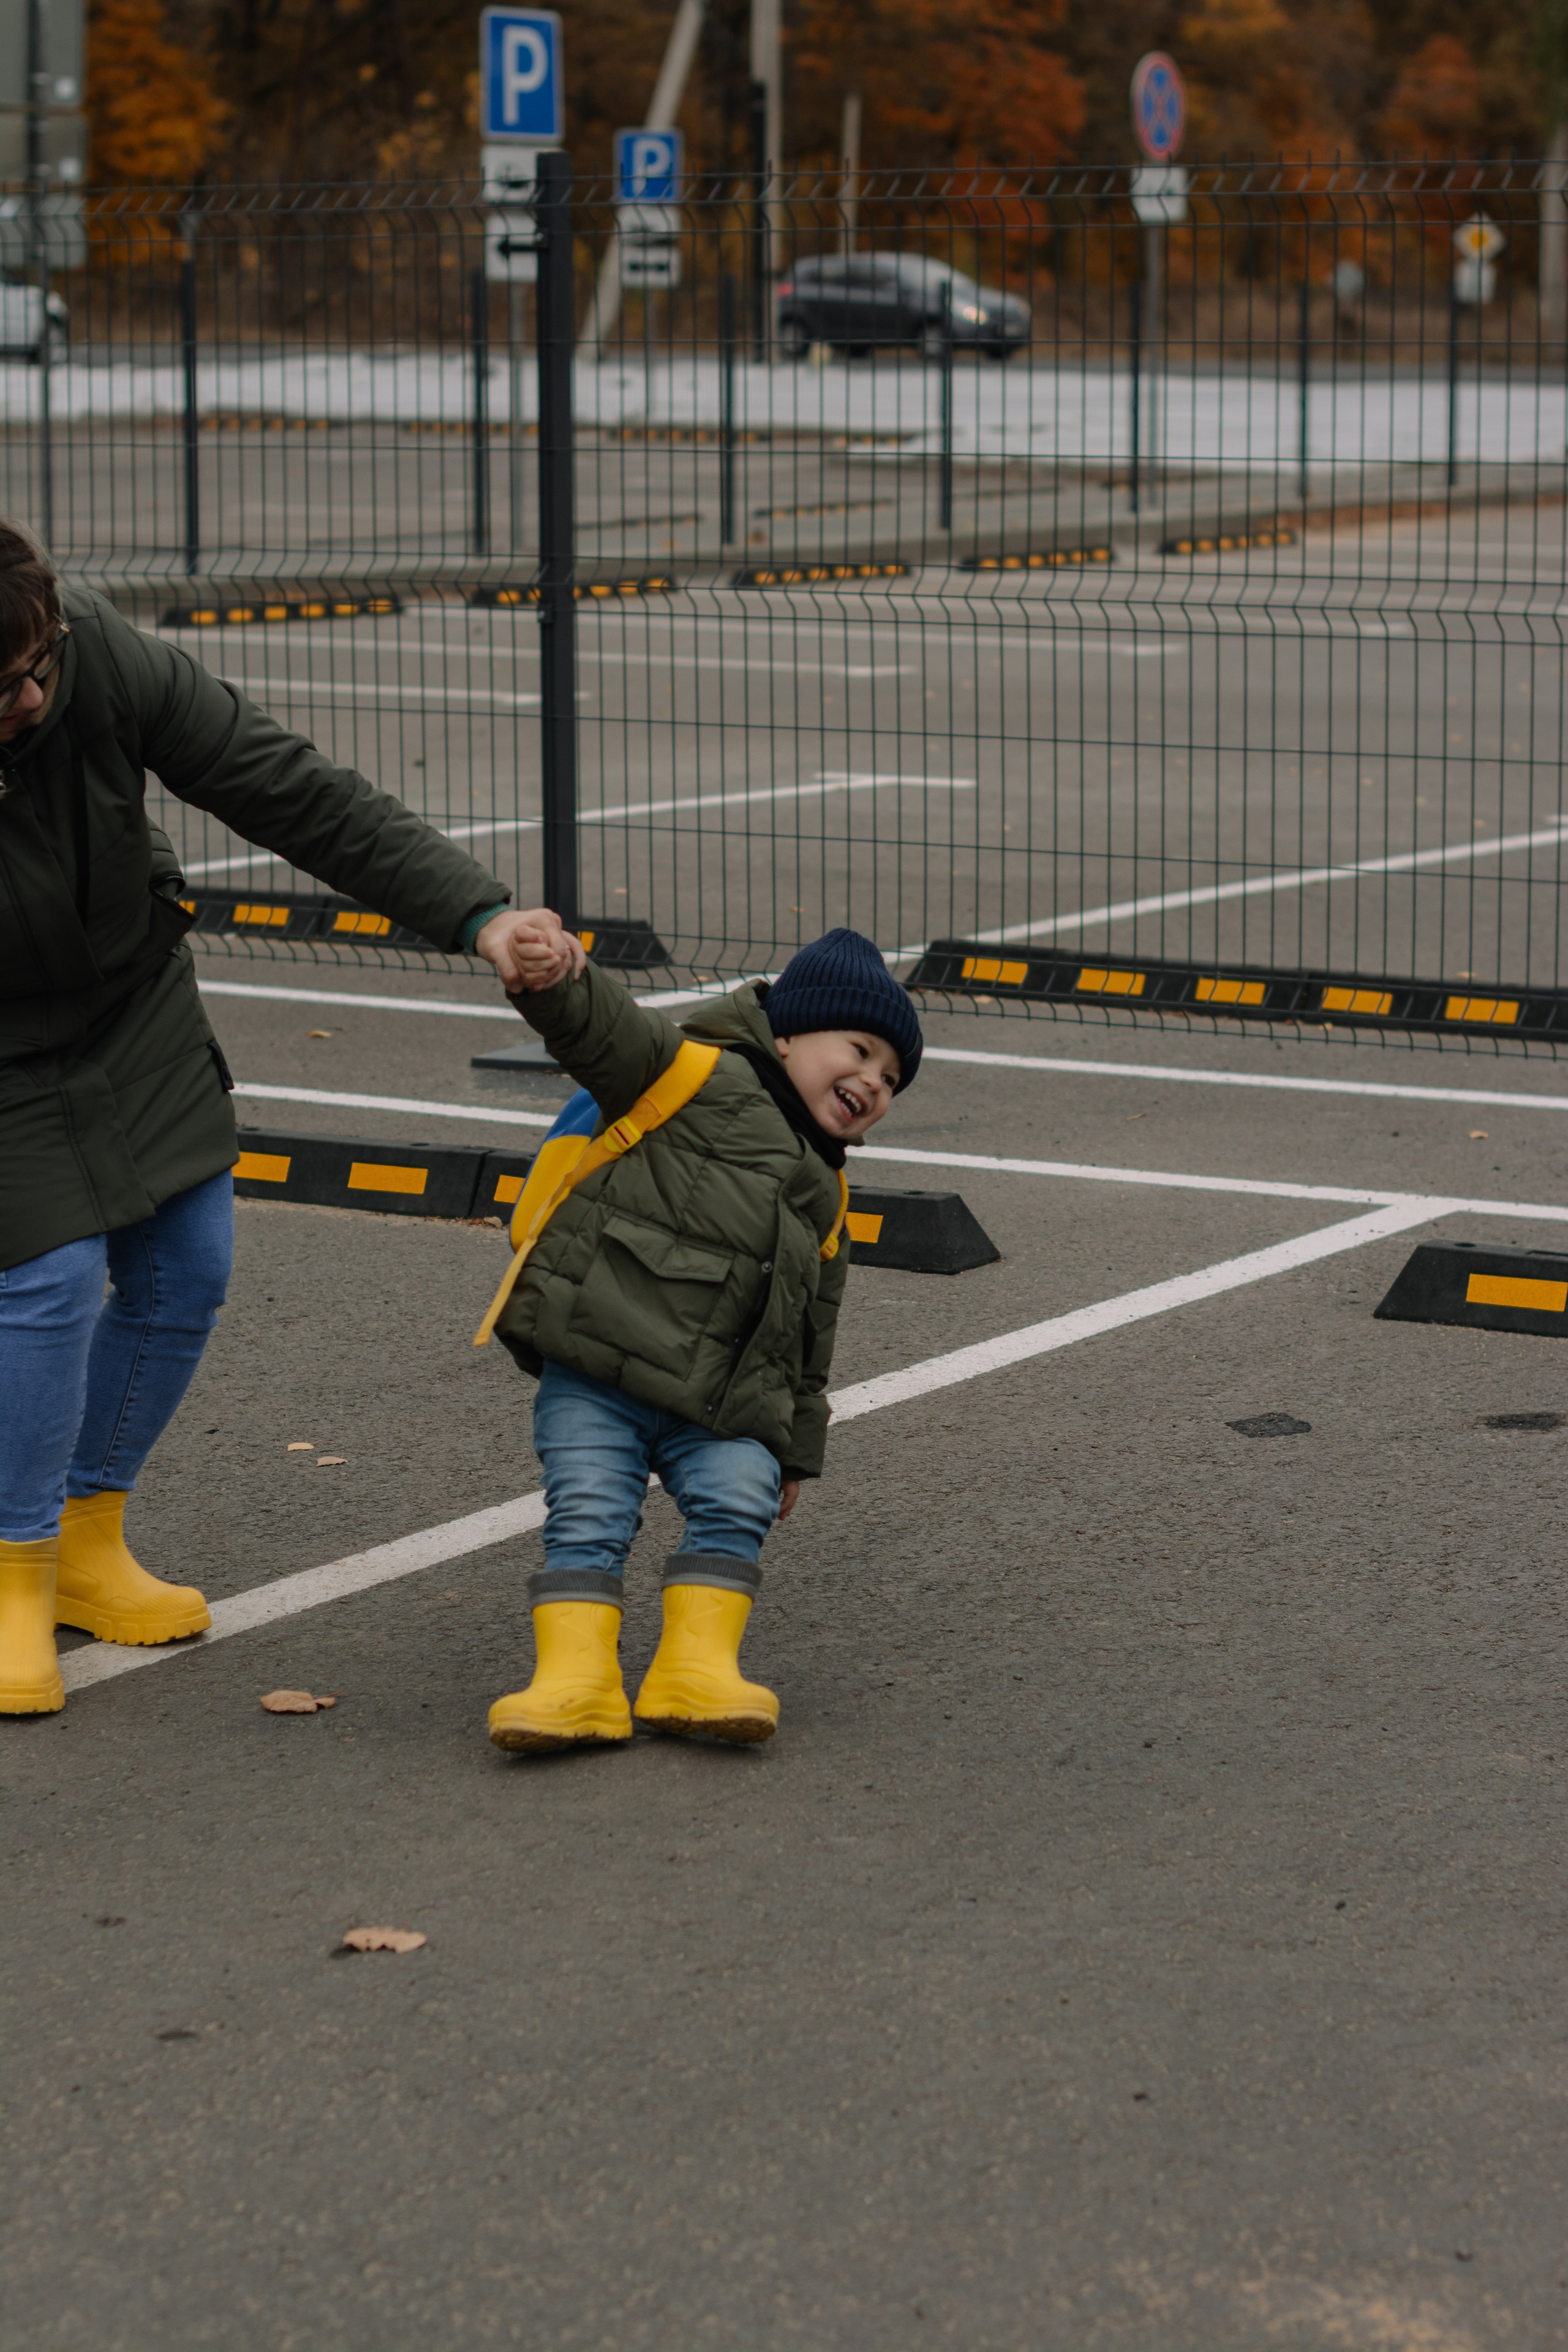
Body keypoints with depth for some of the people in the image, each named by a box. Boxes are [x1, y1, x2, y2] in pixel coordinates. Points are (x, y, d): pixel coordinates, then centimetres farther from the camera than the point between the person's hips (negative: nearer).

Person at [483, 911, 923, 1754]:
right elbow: (609, 1033, -14)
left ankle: (698, 1666, -14)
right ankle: (574, 1676, -17)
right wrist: (558, 977, -36)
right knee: (588, 1514, -14)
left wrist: (795, 1451, 26)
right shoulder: (703, 1077, 3)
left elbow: (809, 1340, 29)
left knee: (737, 1500, -16)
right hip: (593, 1373, -5)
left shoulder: (823, 1200, 23)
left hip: (716, 1406, 5)